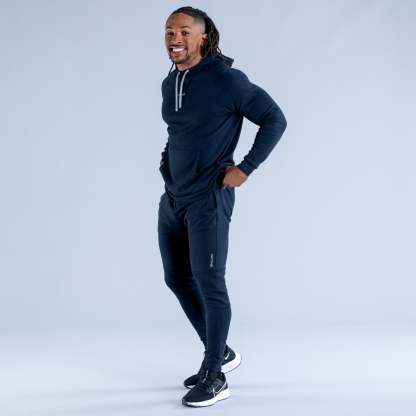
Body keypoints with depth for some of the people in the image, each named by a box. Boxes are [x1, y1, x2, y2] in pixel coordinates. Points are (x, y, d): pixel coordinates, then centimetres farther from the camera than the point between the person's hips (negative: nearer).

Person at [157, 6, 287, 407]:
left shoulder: (226, 80, -13)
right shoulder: (169, 83, 9)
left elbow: (275, 120, -11)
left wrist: (245, 168, -13)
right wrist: (168, 162, 13)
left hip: (208, 199, -8)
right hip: (173, 197, 8)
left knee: (208, 282, -6)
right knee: (177, 279, 13)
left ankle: (215, 376, 6)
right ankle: (220, 352, 29)